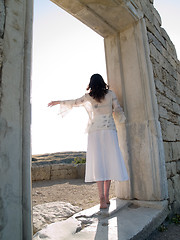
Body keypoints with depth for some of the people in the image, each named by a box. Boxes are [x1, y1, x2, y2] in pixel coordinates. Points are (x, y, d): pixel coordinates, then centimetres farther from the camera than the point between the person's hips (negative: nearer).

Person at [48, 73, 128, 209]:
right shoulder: (111, 94, 9)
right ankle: (106, 197, 10)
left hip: (95, 132, 0)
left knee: (98, 164, -4)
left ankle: (102, 199, -9)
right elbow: (118, 110, 7)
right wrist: (124, 120, 25)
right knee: (109, 162, 4)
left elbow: (74, 103, 20)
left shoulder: (88, 97, 9)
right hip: (109, 130, 0)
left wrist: (58, 102, 34)